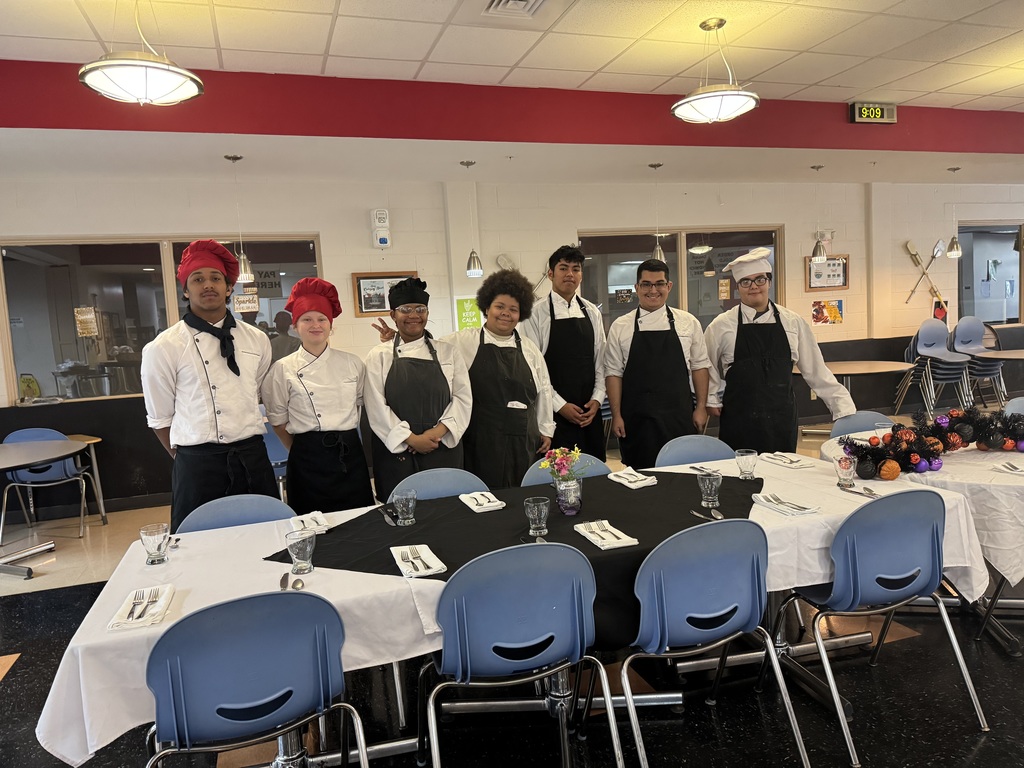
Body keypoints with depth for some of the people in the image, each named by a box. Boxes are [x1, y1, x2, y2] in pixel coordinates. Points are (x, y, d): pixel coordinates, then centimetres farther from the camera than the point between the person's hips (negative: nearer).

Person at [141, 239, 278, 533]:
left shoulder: (257, 340, 7)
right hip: (197, 466, -3)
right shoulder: (162, 348, -3)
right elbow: (160, 418, 4)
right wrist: (187, 459, 7)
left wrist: (244, 454, 13)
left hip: (253, 461, 3)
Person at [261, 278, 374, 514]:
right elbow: (278, 421, 5)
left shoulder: (352, 363, 4)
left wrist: (344, 440, 12)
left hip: (351, 455, 3)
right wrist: (304, 450, 8)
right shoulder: (283, 369, -3)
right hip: (309, 461, -2)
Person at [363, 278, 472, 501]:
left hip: (443, 449, 1)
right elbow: (376, 406, -4)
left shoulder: (448, 352, 8)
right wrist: (411, 439, -12)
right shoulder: (379, 356, 3)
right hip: (396, 451, -1)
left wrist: (437, 431, -11)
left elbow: (463, 397, 2)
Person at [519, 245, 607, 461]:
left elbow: (600, 361, 10)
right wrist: (560, 405, -12)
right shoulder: (536, 314, -6)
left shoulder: (592, 313, 9)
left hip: (590, 412, 5)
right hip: (555, 413, -4)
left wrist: (597, 399, -2)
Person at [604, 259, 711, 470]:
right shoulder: (620, 327, 3)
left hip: (679, 419, 1)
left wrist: (701, 407, 3)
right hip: (637, 421, 0)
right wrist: (616, 416, -2)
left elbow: (699, 366, 8)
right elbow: (613, 373, 3)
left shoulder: (688, 322, 5)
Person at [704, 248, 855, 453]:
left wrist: (845, 410, 7)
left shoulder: (793, 323, 4)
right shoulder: (721, 326, -1)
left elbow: (816, 371, 8)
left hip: (782, 422, 2)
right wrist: (711, 400, 2)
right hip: (738, 424, -2)